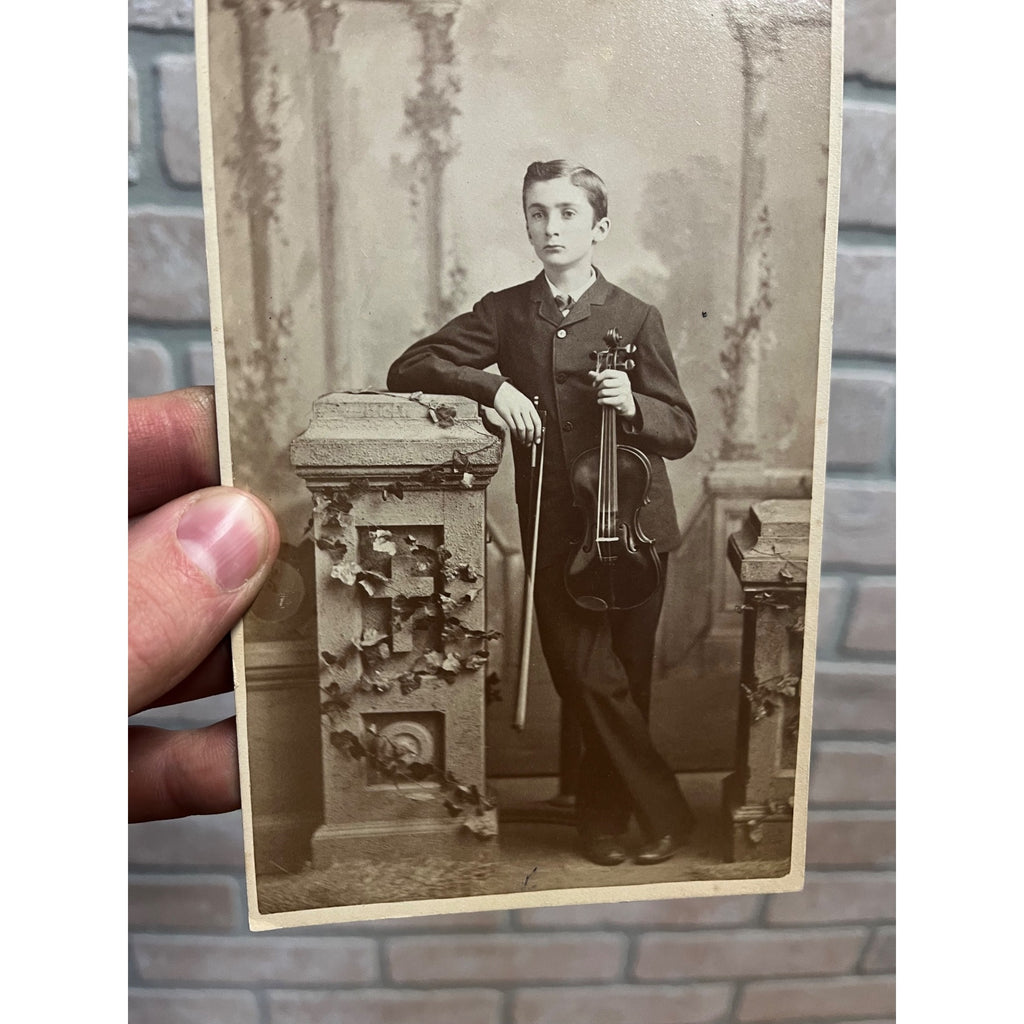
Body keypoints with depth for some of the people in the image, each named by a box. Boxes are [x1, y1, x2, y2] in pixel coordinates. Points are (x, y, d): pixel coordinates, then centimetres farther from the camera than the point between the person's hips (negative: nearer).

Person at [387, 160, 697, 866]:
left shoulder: (635, 318, 1)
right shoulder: (505, 312, 7)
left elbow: (682, 432, 1)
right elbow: (407, 370, 3)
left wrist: (631, 405, -21)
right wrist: (491, 384, -13)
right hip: (556, 526, 1)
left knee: (624, 678, 8)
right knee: (590, 677, -5)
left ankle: (604, 814, 31)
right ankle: (664, 811, 17)